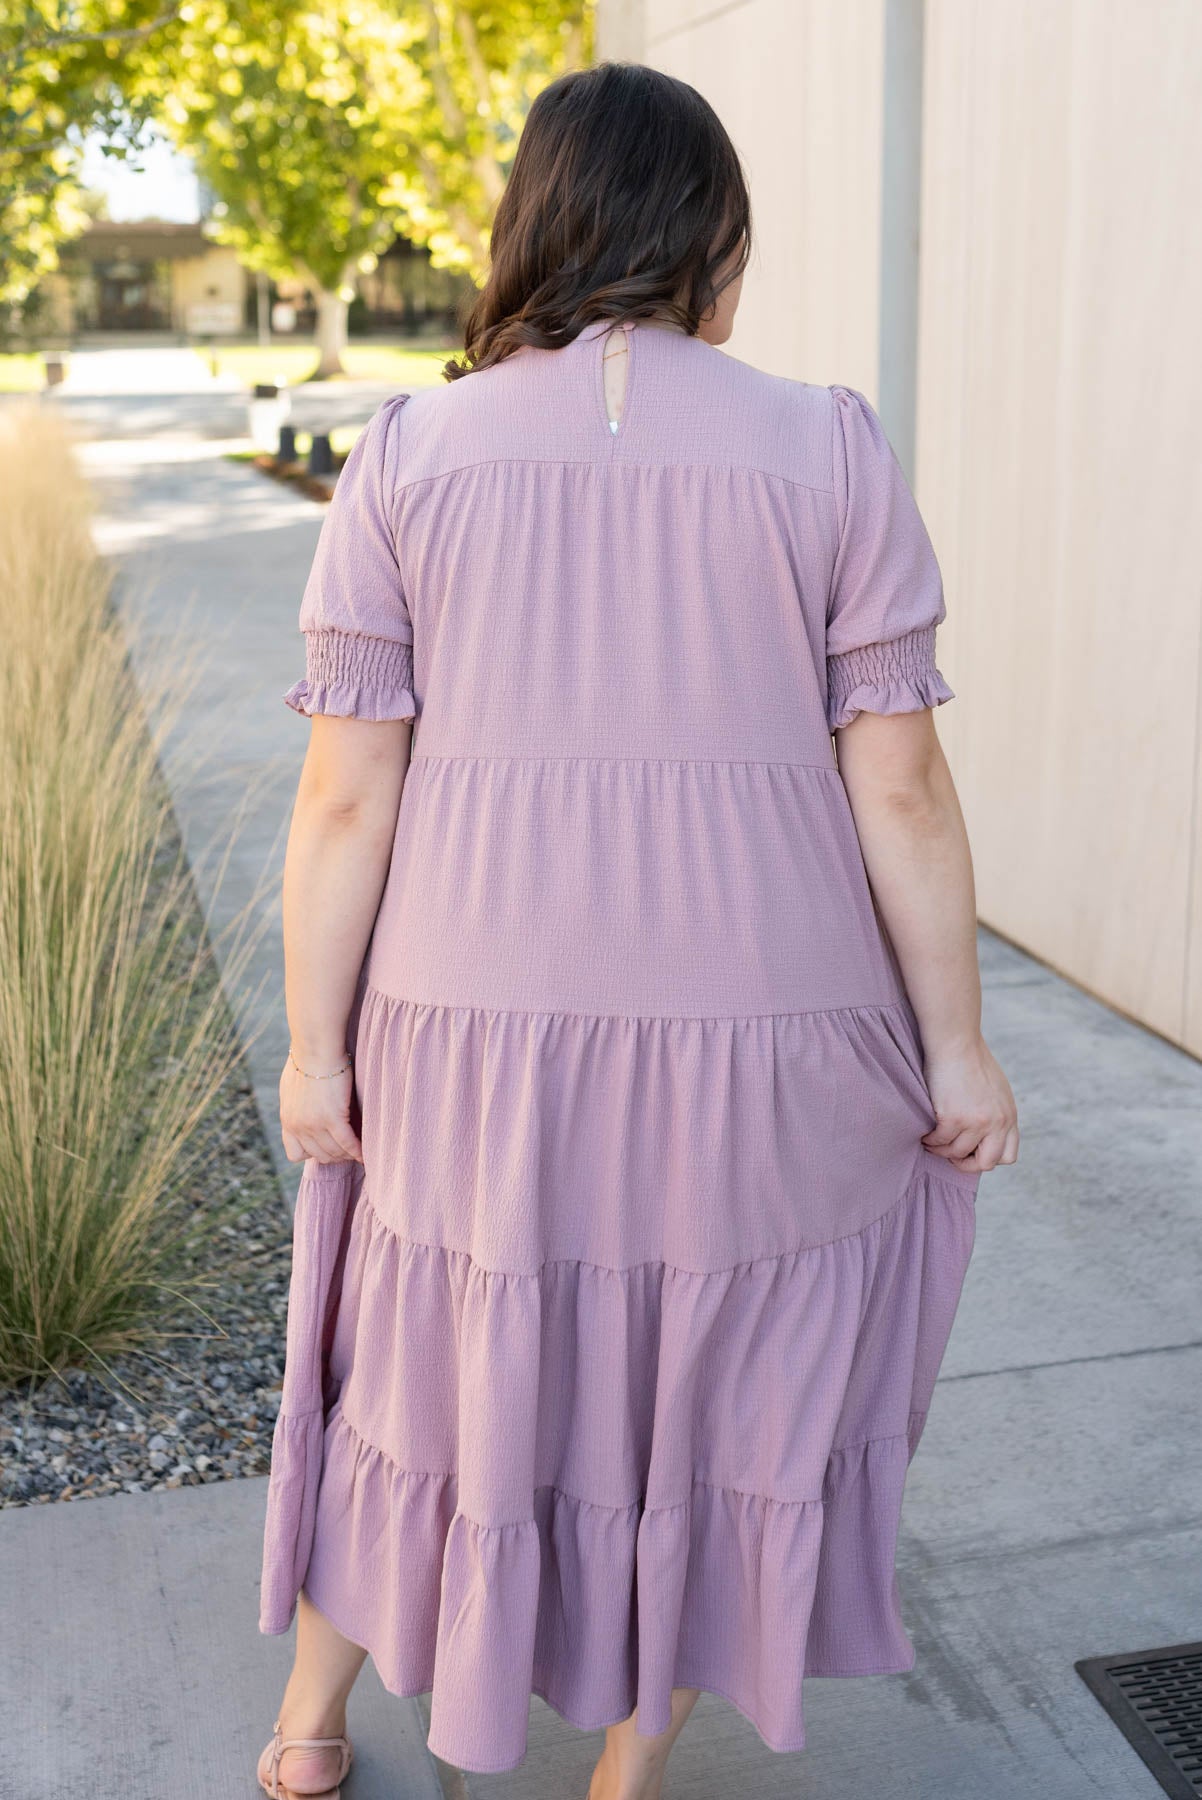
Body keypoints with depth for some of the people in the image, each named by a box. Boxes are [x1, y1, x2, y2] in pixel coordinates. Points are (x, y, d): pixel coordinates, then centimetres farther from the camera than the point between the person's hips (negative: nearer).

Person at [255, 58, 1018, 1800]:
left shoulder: (409, 454, -4)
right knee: (711, 1393, 21)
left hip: (482, 1035, 1)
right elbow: (899, 786, -7)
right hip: (755, 1051, -1)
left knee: (441, 1360, 24)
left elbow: (347, 790, -7)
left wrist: (316, 1048, 2)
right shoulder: (829, 450, -5)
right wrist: (959, 1048, 1)